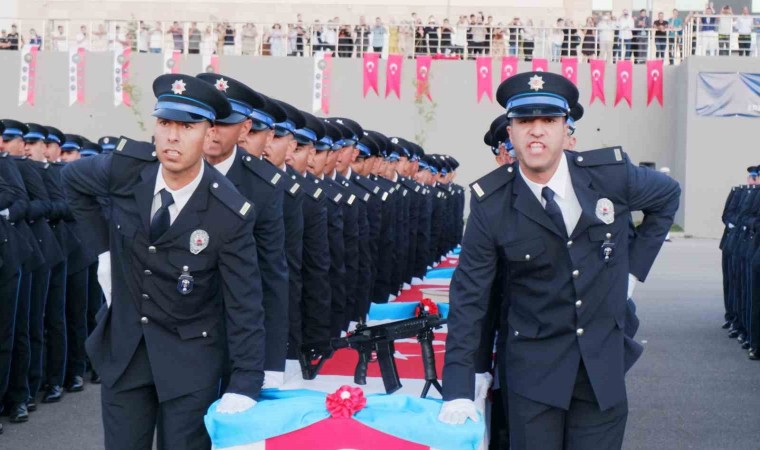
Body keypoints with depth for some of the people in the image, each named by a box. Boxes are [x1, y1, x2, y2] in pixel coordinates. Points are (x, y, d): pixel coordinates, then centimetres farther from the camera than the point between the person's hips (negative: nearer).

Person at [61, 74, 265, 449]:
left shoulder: (230, 213, -21)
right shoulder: (126, 167, -13)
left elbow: (244, 305, -15)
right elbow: (73, 179, 11)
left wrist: (245, 387, -20)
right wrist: (103, 249, 4)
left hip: (191, 357, -3)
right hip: (123, 345, 3)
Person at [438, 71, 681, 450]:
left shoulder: (611, 173, -7)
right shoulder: (491, 202, -11)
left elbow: (667, 195, 15)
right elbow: (469, 296, -7)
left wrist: (635, 265, 8)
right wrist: (458, 390, -12)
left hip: (604, 363, 2)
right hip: (533, 366, -2)